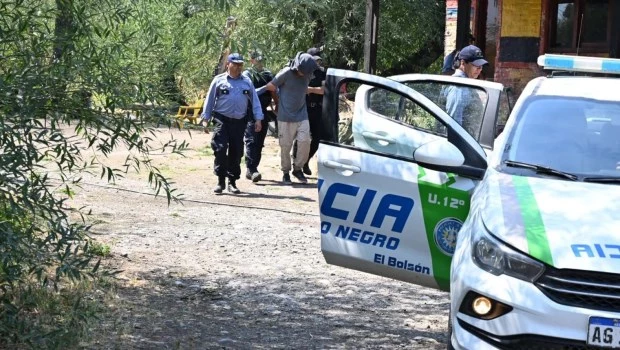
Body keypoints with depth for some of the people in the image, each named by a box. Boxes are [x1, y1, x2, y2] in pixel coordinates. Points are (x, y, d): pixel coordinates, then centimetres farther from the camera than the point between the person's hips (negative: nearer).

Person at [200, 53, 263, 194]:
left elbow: (255, 101, 12)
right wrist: (205, 119, 2)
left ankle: (232, 181, 14)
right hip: (222, 120, -3)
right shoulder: (219, 80, 4)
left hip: (239, 122, 3)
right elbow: (210, 100, 6)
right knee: (220, 149, -13)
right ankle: (220, 181, -4)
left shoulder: (247, 82, 12)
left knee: (236, 152, 4)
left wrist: (258, 119, 4)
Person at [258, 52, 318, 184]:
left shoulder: (308, 75, 1)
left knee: (305, 142, -4)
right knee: (285, 145, 1)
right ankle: (285, 172, 17)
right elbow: (271, 87, -3)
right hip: (286, 116, -4)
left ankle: (298, 169, 14)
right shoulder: (286, 73, -14)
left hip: (302, 115, 4)